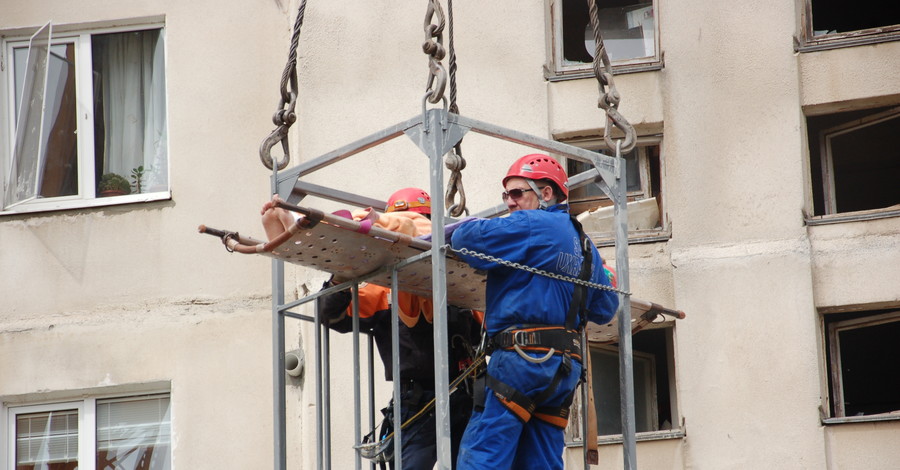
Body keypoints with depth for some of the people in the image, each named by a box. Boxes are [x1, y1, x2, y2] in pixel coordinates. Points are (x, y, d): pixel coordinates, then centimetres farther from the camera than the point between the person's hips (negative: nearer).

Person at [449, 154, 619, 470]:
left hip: (524, 358, -9)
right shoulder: (584, 244, 20)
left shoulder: (533, 225, -5)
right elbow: (604, 309, 25)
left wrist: (459, 233, 11)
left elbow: (467, 238, -12)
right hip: (565, 364, 9)